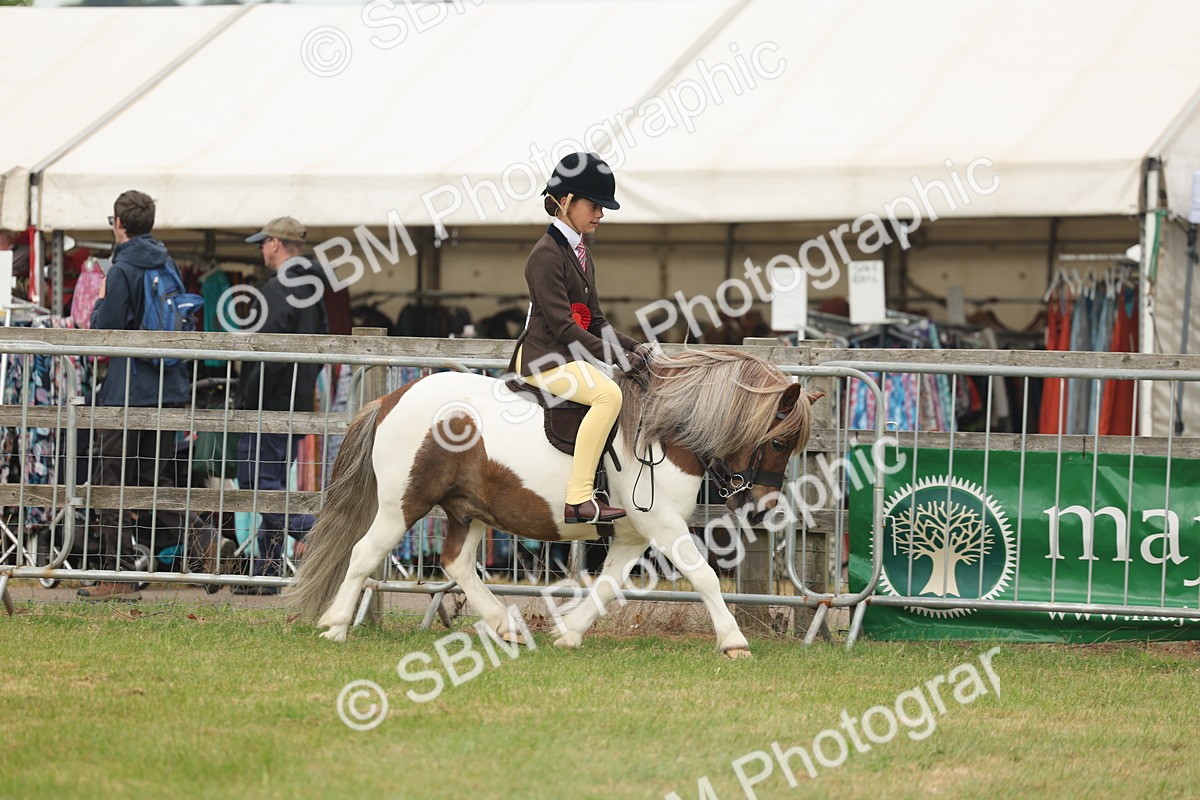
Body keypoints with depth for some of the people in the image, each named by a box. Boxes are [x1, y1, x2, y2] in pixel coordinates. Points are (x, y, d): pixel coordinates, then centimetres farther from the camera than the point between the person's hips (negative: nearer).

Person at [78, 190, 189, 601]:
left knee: (113, 480, -2)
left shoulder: (122, 271, -12)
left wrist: (98, 307, 5)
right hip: (170, 390, 7)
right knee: (157, 478, 16)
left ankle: (119, 577, -6)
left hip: (129, 392, -7)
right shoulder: (169, 267, 9)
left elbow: (105, 330, -14)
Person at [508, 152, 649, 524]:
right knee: (608, 394, -30)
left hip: (573, 355, 10)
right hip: (542, 356, -10)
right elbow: (563, 326, -19)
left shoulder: (580, 256, 17)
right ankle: (579, 498, -33)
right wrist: (615, 355, -22)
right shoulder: (546, 254, -12)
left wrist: (632, 347, 0)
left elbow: (595, 321, 17)